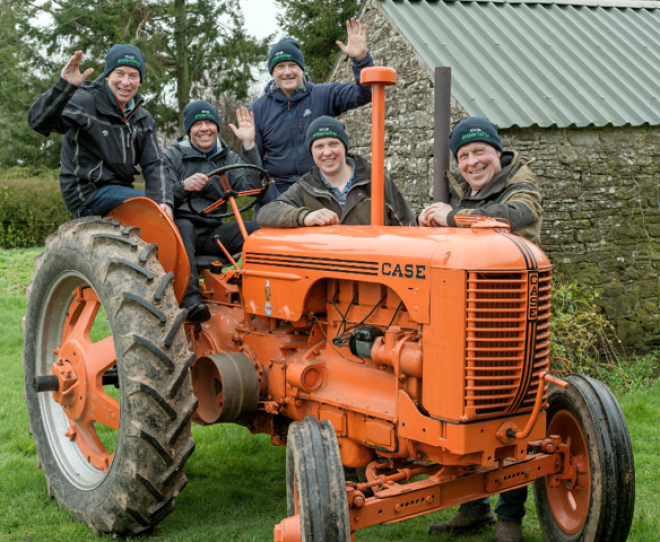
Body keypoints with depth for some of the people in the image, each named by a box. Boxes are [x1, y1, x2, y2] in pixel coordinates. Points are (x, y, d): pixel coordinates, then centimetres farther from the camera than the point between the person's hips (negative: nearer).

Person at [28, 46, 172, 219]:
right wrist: (64, 86, -39)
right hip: (87, 193, -7)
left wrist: (163, 199, -18)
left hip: (118, 190, 7)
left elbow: (154, 164, 1)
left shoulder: (144, 119, 10)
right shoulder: (86, 103, -10)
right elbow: (39, 122, -24)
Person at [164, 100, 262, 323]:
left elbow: (252, 187, -5)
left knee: (258, 229, -24)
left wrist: (249, 145, -12)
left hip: (212, 233, 3)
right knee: (183, 226, -40)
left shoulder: (228, 159, 15)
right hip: (178, 227, -3)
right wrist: (183, 186, -28)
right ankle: (190, 300, -51)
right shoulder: (171, 156, 7)